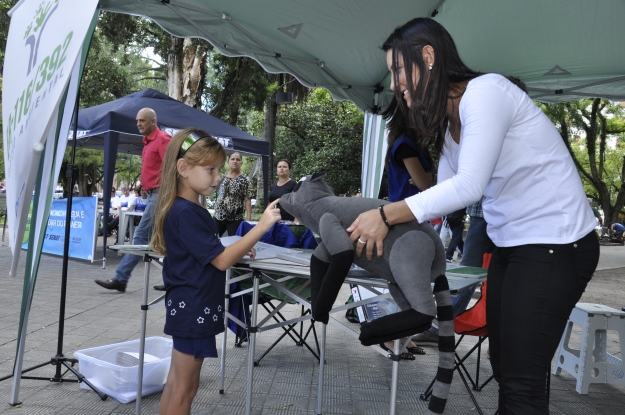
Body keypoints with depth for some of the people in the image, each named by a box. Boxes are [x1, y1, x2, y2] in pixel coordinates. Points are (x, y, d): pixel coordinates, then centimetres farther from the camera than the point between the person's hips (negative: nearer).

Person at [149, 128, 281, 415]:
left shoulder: (189, 209, 10)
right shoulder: (185, 213, -21)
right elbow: (221, 261, -22)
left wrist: (237, 251, 4)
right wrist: (262, 226, -25)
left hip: (190, 308, 10)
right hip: (192, 310, -10)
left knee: (176, 383, 19)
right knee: (185, 387, 4)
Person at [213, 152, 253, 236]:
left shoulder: (244, 179, -7)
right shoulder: (223, 176, 8)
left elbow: (248, 200, -12)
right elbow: (218, 195, 16)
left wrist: (249, 219, -19)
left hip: (235, 219, -5)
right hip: (218, 216, 5)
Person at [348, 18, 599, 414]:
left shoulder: (485, 92, -17)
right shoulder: (448, 122, 11)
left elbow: (468, 186, -25)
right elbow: (444, 193, 8)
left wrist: (386, 215, -23)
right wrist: (380, 220, 1)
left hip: (556, 244, -9)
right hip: (511, 244, 9)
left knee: (523, 382, -5)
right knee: (503, 366, 13)